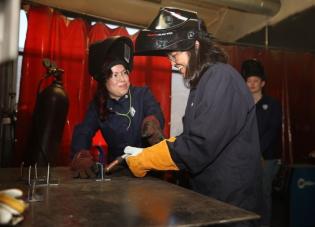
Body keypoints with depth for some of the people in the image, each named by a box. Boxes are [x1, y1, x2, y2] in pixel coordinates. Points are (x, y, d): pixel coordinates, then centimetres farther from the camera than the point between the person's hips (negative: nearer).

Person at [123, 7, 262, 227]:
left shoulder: (221, 78, -19)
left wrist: (143, 160, -15)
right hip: (211, 194, 8)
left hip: (231, 201, -8)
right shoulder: (204, 81, 10)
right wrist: (146, 153, 0)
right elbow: (190, 138, 11)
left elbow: (200, 146, -26)